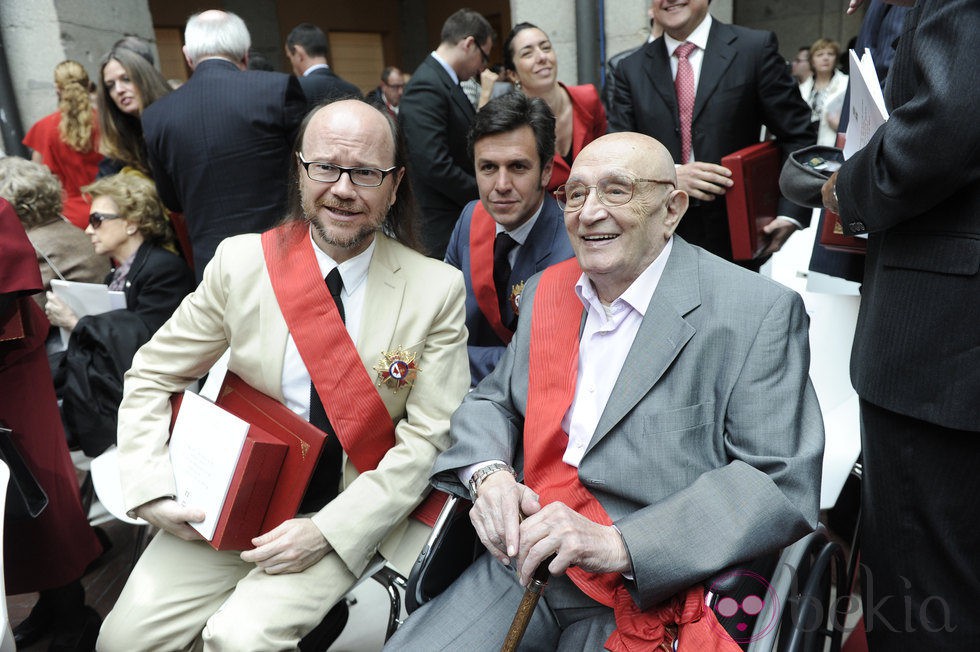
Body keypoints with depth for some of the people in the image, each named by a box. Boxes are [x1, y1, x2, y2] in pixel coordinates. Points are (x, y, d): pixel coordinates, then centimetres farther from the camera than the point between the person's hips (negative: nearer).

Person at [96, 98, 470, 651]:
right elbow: (151, 378, 4)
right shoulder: (241, 262, -6)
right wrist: (152, 493, -8)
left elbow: (428, 438, -10)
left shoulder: (438, 289, -11)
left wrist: (328, 530, -17)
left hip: (354, 512, -2)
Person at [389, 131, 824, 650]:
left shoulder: (761, 313, -9)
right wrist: (488, 472, -9)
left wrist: (619, 544, -25)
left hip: (650, 598, -3)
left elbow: (783, 484, -15)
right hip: (523, 567, 4)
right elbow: (492, 401, 14)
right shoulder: (546, 290, 8)